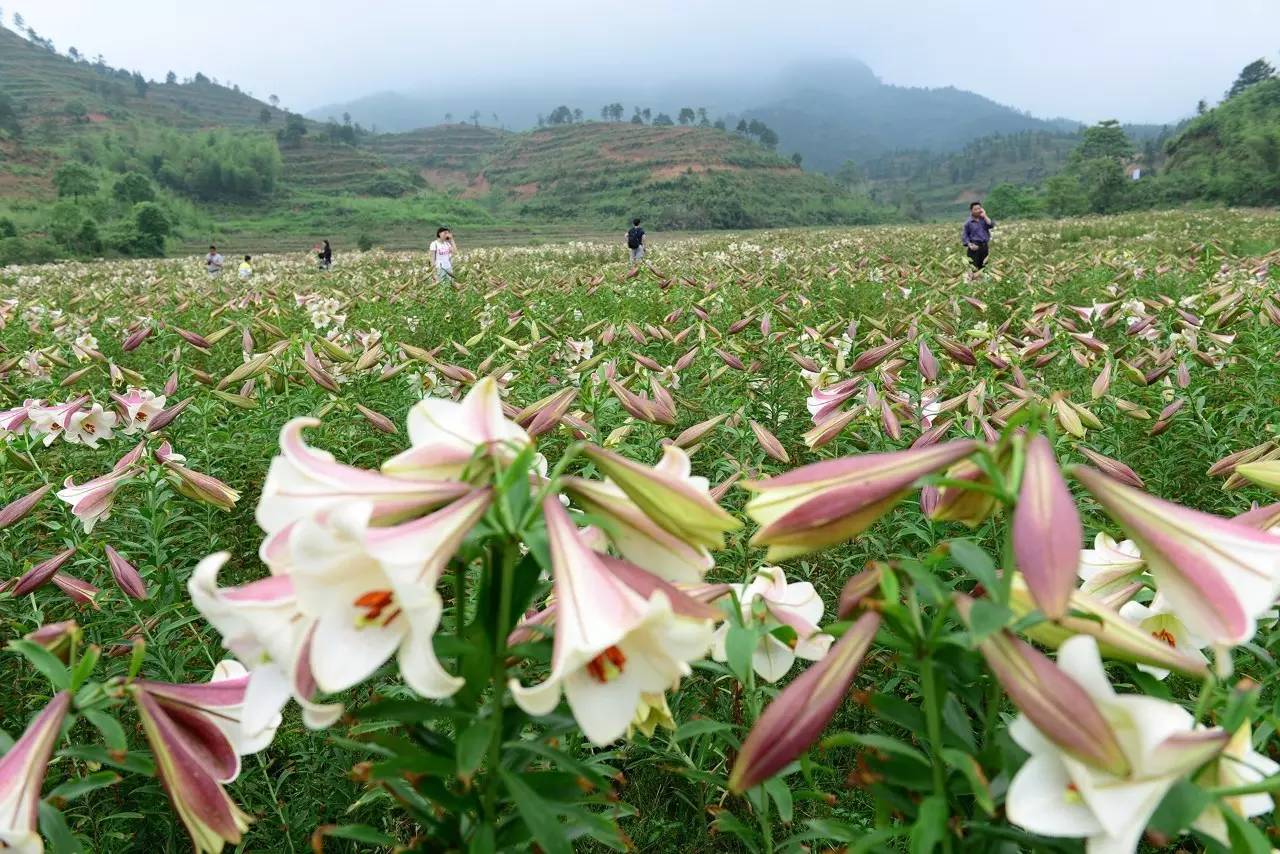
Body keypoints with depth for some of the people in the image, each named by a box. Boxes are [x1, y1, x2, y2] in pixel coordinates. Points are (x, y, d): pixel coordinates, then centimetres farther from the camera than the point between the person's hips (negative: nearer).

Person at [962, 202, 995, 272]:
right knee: (975, 267, -7)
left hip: (985, 246, 4)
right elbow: (964, 235, -1)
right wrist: (969, 245, -14)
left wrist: (985, 216, -8)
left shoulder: (984, 219, 7)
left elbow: (991, 225, -8)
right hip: (975, 247, -4)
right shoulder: (968, 222, -2)